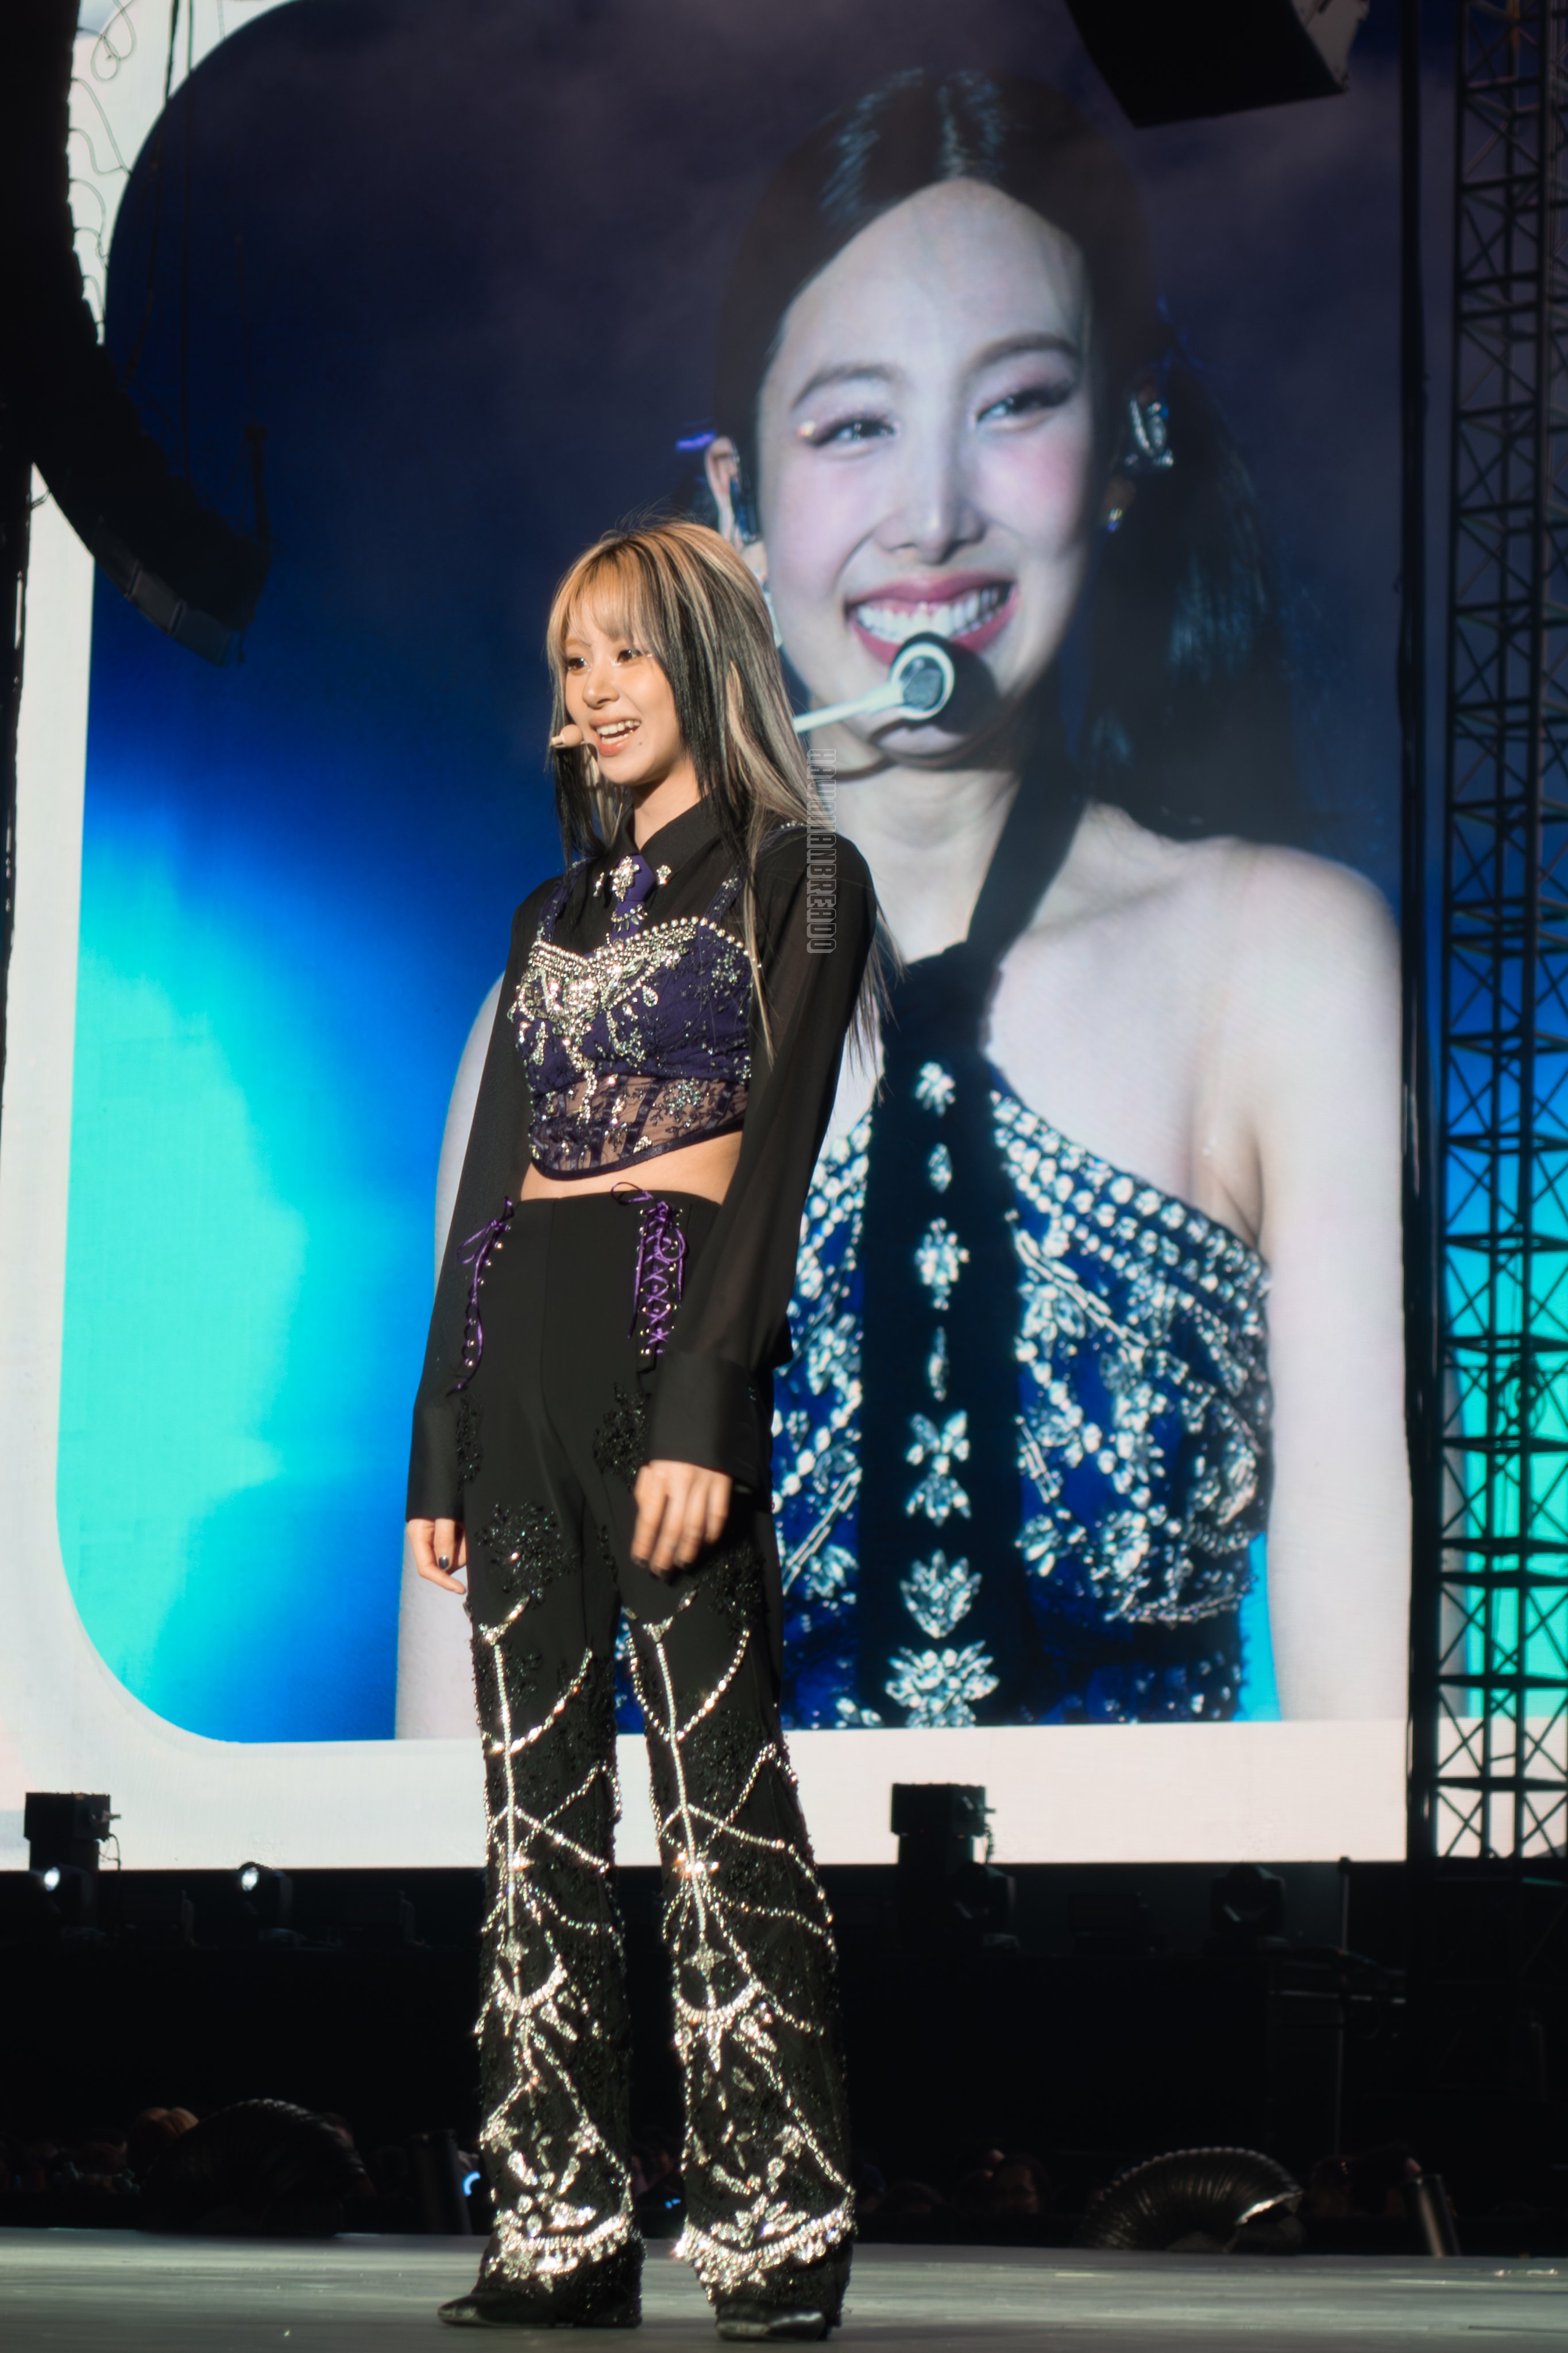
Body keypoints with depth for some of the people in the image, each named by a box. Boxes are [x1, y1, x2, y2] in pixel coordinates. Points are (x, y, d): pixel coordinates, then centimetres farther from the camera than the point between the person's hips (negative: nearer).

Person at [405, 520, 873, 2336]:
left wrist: (702, 1416, -17)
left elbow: (775, 1157, -7)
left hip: (674, 1334, -6)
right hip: (518, 1360, 6)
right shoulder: (557, 915, 20)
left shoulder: (797, 879, 2)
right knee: (539, 1805, 3)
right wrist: (440, 1449, 13)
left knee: (716, 1788, -9)